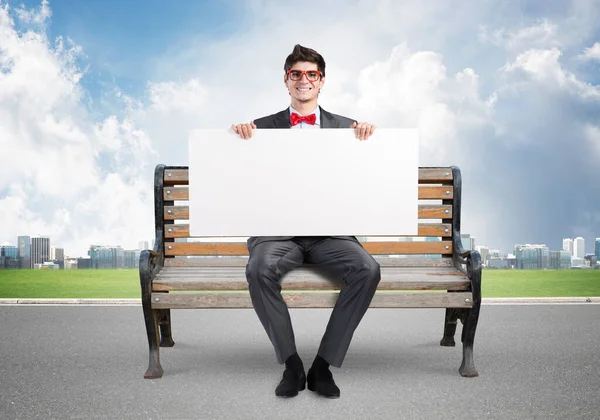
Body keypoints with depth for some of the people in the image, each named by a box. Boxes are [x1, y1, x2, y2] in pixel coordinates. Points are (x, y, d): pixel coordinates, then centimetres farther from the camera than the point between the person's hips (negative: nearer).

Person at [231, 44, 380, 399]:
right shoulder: (264, 127, 13)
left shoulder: (344, 127, 14)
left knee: (368, 270, -28)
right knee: (260, 269, -33)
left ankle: (324, 365, -13)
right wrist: (239, 134, -11)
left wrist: (367, 136, -13)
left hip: (329, 230, 1)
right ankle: (291, 365, -14)